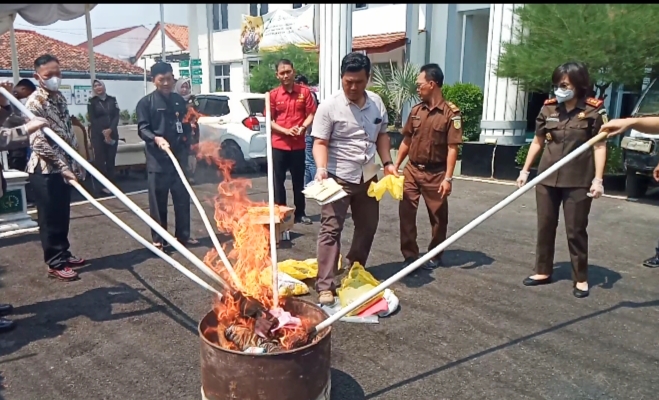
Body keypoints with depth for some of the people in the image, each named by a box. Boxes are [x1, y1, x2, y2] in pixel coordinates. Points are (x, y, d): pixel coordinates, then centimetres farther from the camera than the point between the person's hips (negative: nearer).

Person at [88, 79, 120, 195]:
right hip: (98, 135, -2)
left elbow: (116, 116, 1)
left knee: (111, 159, 3)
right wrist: (103, 132, -12)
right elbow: (92, 119, -2)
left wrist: (110, 130, -13)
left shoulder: (112, 99, 9)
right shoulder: (92, 102, 4)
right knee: (100, 160, -4)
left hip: (112, 134, 2)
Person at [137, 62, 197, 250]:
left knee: (182, 198, 9)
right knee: (158, 200, 1)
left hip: (179, 156, 5)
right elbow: (142, 128, -8)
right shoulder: (146, 102, -1)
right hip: (157, 159, -4)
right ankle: (158, 239, 11)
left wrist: (186, 149, 12)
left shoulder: (179, 100, 14)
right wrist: (156, 138, -27)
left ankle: (183, 235, 20)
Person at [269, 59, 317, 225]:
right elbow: (269, 120, 1)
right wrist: (285, 131, -13)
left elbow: (311, 115, 2)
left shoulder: (304, 91, 1)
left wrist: (302, 128, -15)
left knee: (298, 180, 9)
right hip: (279, 145, 0)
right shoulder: (273, 95, 0)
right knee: (279, 181, 5)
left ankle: (300, 213, 19)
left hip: (299, 144, 0)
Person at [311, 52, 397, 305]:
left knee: (368, 226, 17)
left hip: (368, 177, 6)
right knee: (331, 229, -6)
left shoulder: (377, 103, 5)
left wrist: (388, 163, 4)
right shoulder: (329, 106, -11)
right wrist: (321, 168, -30)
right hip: (339, 178, -6)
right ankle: (325, 286, -2)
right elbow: (320, 143, -14)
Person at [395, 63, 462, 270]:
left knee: (438, 216, 9)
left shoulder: (451, 113, -10)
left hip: (435, 173, -4)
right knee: (406, 212, 1)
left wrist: (448, 178, -18)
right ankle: (410, 255, 13)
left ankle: (435, 255, 27)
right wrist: (396, 165, 10)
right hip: (412, 170, 5)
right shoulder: (416, 111, 6)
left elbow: (452, 148, -13)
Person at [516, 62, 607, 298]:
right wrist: (525, 170, 10)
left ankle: (581, 278, 19)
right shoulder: (548, 108, 5)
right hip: (547, 177, 4)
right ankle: (543, 271, 25)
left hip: (578, 181, -4)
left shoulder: (594, 110, -6)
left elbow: (599, 146, -6)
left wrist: (598, 179, -13)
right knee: (545, 226, 11)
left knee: (576, 230, 4)